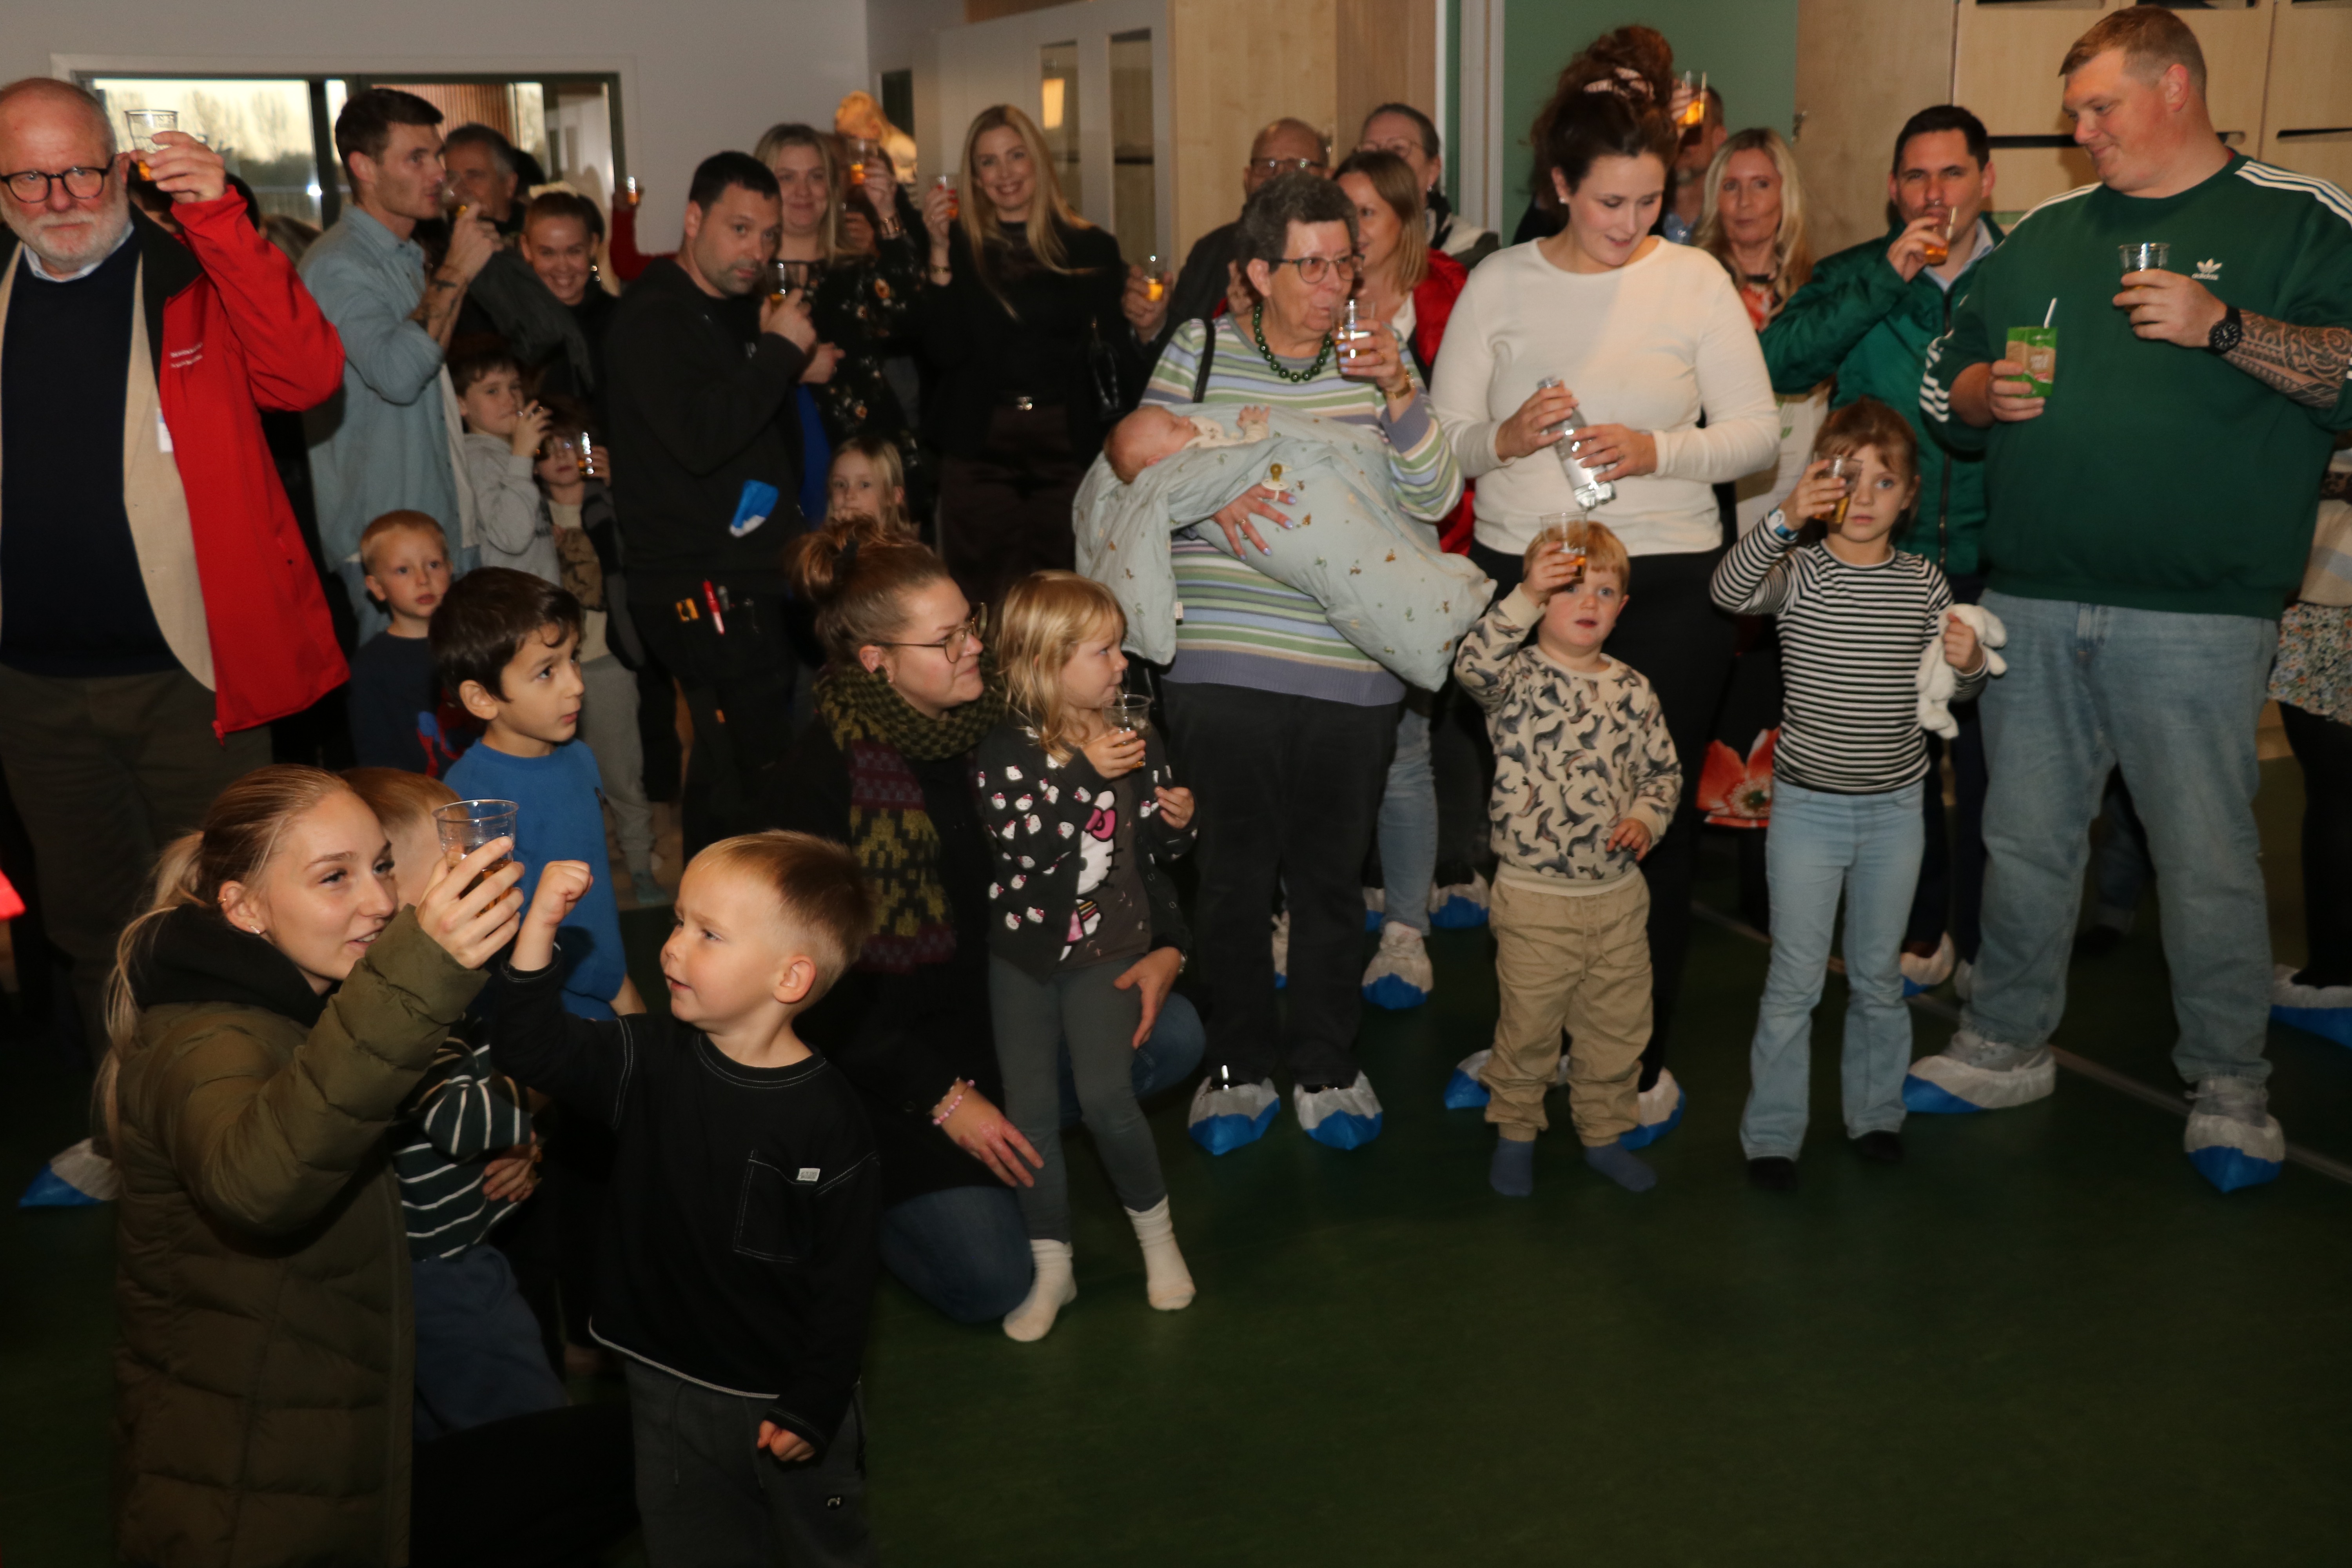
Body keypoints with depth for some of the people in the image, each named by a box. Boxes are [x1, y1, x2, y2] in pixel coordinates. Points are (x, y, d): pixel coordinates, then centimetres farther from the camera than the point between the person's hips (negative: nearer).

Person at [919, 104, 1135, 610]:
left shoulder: (1091, 247, 8)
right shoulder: (960, 246, 5)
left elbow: (1118, 352, 12)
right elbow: (944, 352, -8)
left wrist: (1147, 326, -7)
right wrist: (940, 254, -12)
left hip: (1067, 441, 1)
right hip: (979, 444, -1)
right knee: (982, 601, 0)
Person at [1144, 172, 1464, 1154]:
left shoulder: (1379, 361, 6)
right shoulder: (1198, 349, 4)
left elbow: (1435, 499, -1)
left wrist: (1399, 394, -15)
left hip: (1351, 673, 1)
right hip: (1222, 668, -1)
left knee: (1330, 879, 11)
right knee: (1234, 876, 8)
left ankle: (1326, 1067, 28)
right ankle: (1239, 1066, 26)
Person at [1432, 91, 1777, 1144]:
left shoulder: (1695, 280, 3)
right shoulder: (1498, 284, 6)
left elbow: (1757, 429, 1)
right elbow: (1442, 439, 5)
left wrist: (1660, 449, -17)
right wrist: (1505, 437, -16)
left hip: (1665, 584, -1)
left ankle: (1640, 1054, 18)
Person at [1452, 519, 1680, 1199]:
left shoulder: (1632, 692, 4)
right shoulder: (1517, 677, -9)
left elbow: (1663, 769, 12)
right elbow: (1474, 664, -32)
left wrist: (1647, 817, -6)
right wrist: (1526, 599, -38)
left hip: (1619, 894, 4)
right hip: (1535, 897, -4)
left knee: (1619, 1026, 15)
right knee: (1528, 1024, 8)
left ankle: (1603, 1133, 33)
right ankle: (1514, 1132, 28)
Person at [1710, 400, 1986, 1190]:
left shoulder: (1924, 583, 3)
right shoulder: (1798, 572, -8)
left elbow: (1950, 688, 12)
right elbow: (1731, 590, -29)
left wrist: (1969, 664, -12)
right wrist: (1784, 517, -43)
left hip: (1895, 807, 3)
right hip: (1808, 805, -3)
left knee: (1879, 976, 16)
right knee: (1795, 981, 2)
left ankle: (1876, 1112, 32)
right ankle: (1771, 1133, 14)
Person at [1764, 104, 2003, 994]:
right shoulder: (1854, 277, 4)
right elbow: (1778, 363, -13)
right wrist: (1887, 280, -17)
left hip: (1991, 563, -1)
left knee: (1988, 761, 4)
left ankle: (1981, 942, 21)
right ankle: (1917, 931, 28)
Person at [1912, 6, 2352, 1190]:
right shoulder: (2045, 235, 16)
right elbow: (1943, 381, 21)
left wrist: (2225, 327, -18)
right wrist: (1986, 394, 0)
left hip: (2194, 613, -4)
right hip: (2033, 602, 5)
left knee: (2207, 858, 0)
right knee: (2024, 840, 12)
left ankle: (2229, 1087, 16)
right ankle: (2006, 1047, 26)